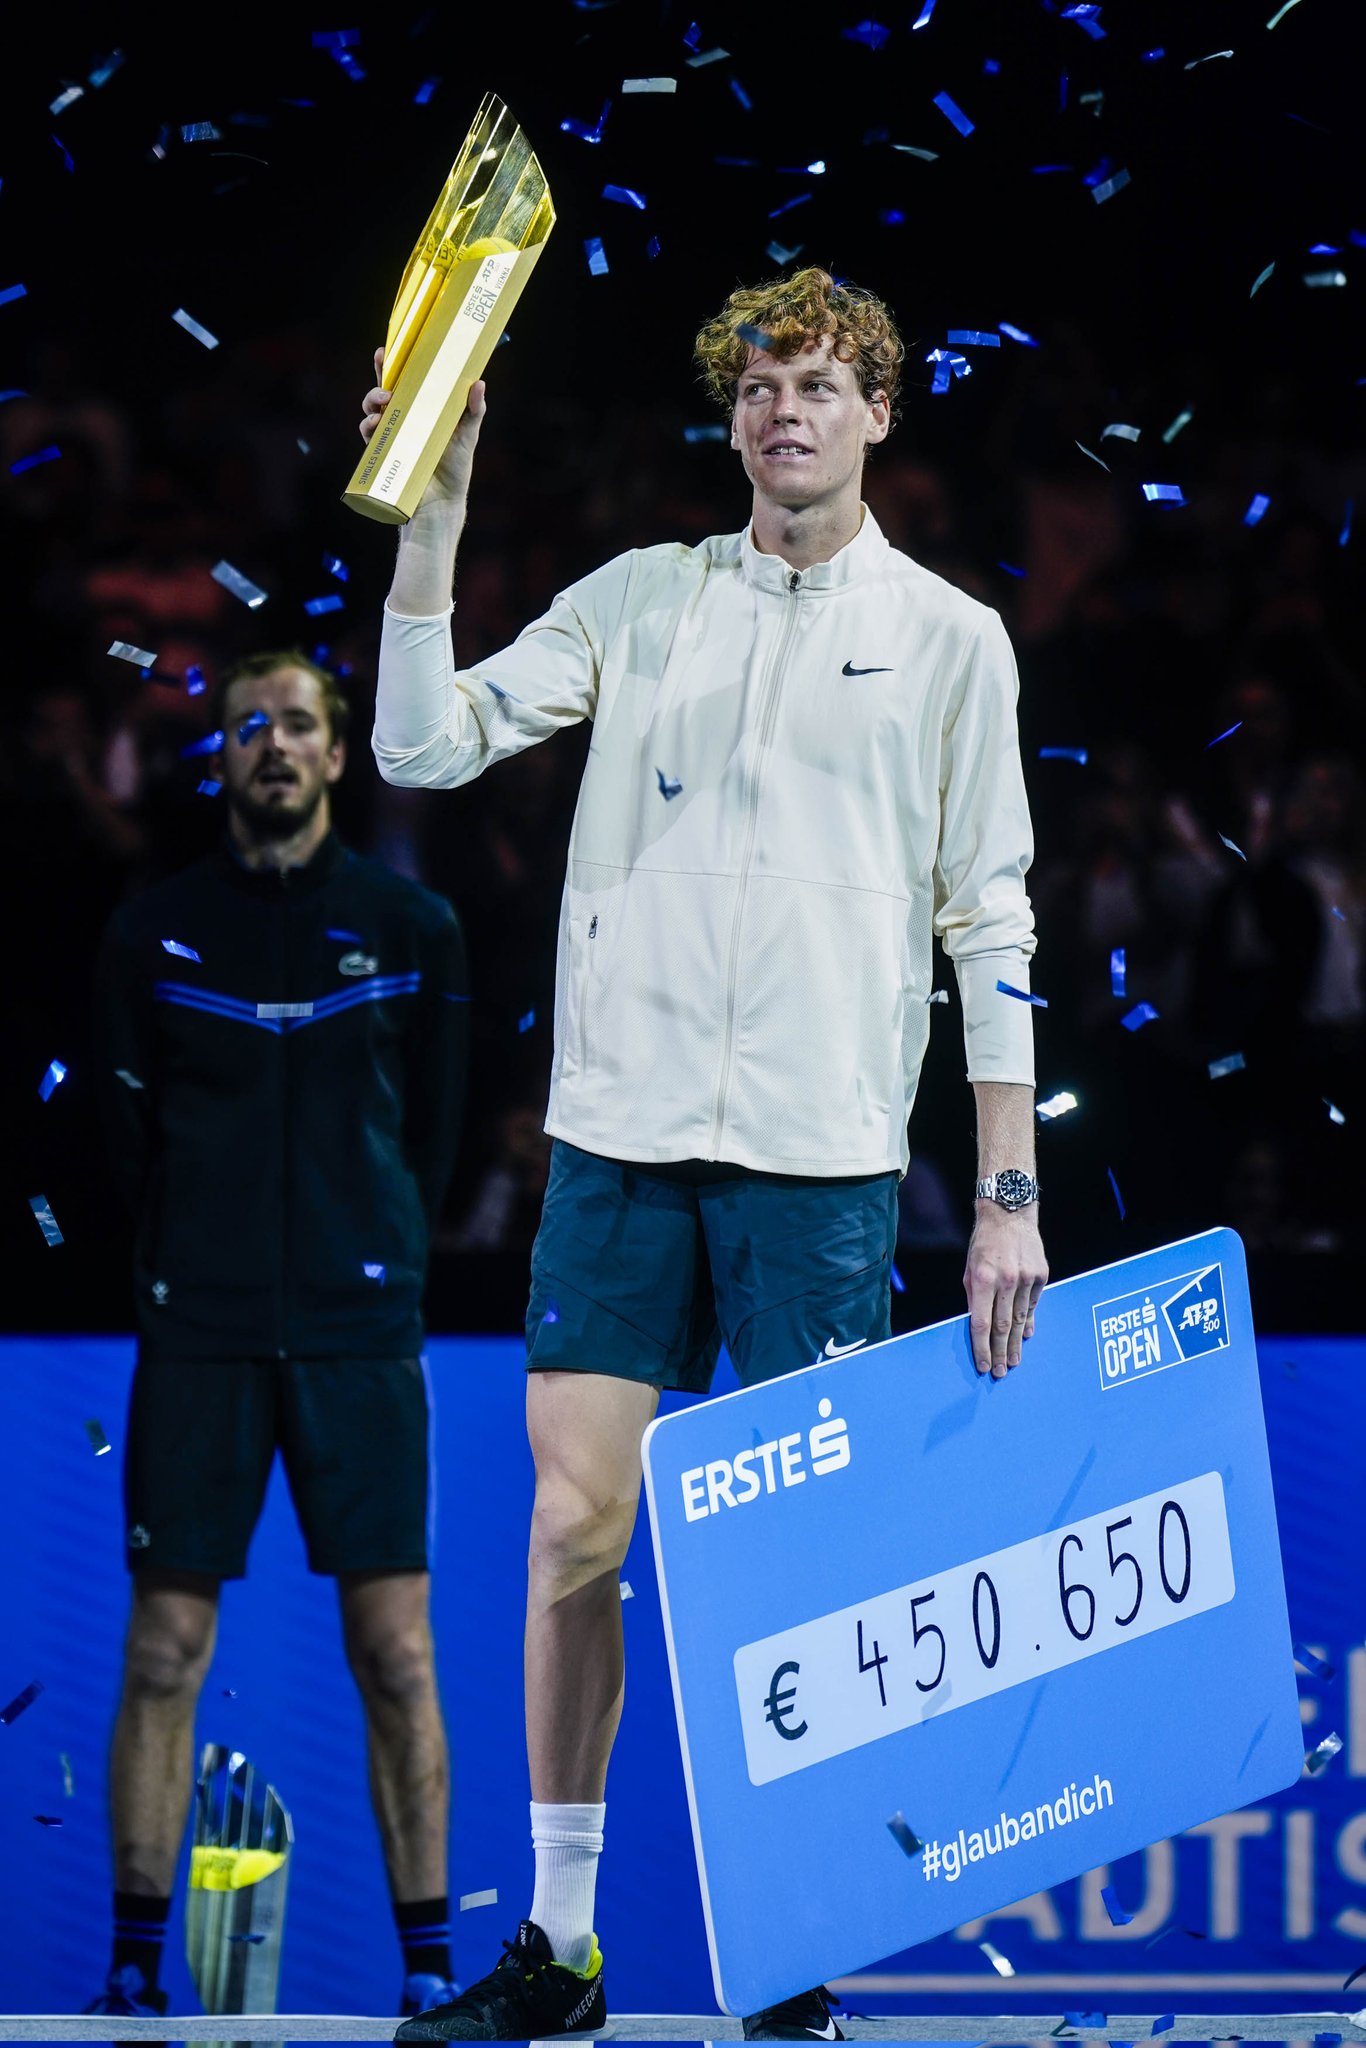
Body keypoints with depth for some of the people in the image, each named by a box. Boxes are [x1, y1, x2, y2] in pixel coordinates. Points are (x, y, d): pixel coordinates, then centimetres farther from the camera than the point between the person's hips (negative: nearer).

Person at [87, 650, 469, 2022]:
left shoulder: (411, 928, 7)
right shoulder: (151, 933, 6)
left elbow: (431, 1129, 13)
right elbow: (131, 1133, 10)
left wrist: (375, 1260, 8)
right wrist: (203, 1259, 6)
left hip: (359, 1333, 0)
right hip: (198, 1336, 0)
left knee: (395, 1652, -3)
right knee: (165, 1650, -1)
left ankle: (427, 1961, 3)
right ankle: (136, 1959, 5)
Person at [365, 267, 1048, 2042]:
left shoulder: (949, 636, 5)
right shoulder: (640, 601, 10)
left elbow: (993, 923, 4)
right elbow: (425, 746, 5)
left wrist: (1010, 1192, -1)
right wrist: (433, 515, -5)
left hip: (821, 1158, -2)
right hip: (624, 1133, 2)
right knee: (575, 1525, -1)